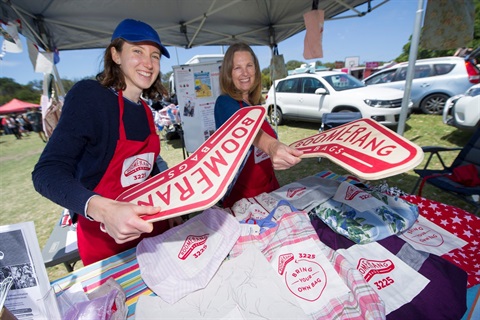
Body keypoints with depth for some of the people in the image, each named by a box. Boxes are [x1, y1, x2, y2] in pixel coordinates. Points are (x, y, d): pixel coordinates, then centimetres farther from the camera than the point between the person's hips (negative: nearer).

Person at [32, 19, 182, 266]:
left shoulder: (145, 110, 2)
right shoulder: (89, 95, -17)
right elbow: (48, 171, -24)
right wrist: (103, 209, -41)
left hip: (150, 225, 6)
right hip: (103, 238, -6)